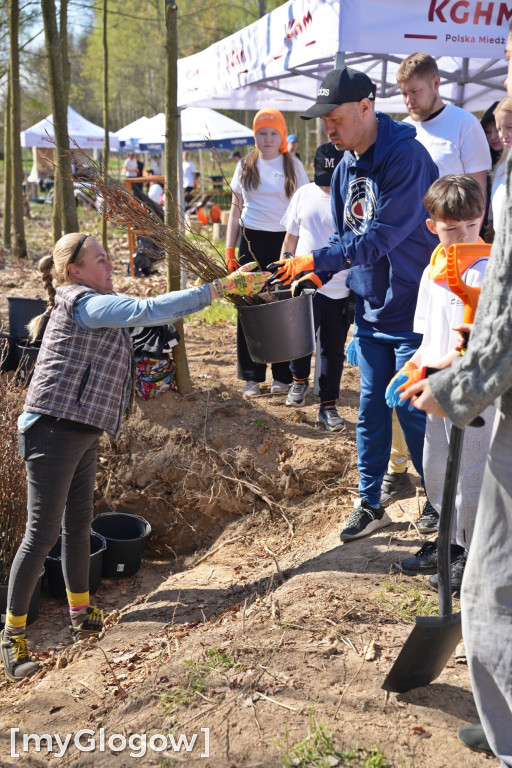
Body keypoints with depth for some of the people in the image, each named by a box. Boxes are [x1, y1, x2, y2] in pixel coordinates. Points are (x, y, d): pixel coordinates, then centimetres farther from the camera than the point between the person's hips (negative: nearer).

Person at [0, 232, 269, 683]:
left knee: (78, 524, 17)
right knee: (43, 533, -4)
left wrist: (229, 288, 14)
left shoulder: (96, 305, 17)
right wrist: (220, 289, -24)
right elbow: (149, 311, -25)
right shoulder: (82, 303, -14)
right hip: (54, 430, -10)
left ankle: (81, 611, 33)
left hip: (82, 434, 10)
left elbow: (149, 313, 18)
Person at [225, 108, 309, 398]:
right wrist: (229, 248, 6)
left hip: (285, 241, -2)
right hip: (251, 240, 2)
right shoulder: (245, 166, 10)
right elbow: (236, 209, 13)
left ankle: (283, 376, 11)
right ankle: (252, 376, 11)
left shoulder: (293, 166, 4)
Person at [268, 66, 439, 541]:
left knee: (416, 415, -1)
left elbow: (379, 238, -26)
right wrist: (319, 274, -5)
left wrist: (312, 261, -28)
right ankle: (369, 504, 28)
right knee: (370, 413, 13)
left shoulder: (406, 157, -19)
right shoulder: (346, 168, 7)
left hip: (412, 311, -7)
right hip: (370, 311, 7)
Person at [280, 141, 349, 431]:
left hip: (340, 288, -1)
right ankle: (300, 379, 20)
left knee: (334, 347, 7)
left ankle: (328, 406, 21)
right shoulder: (304, 194, 7)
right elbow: (291, 236, 15)